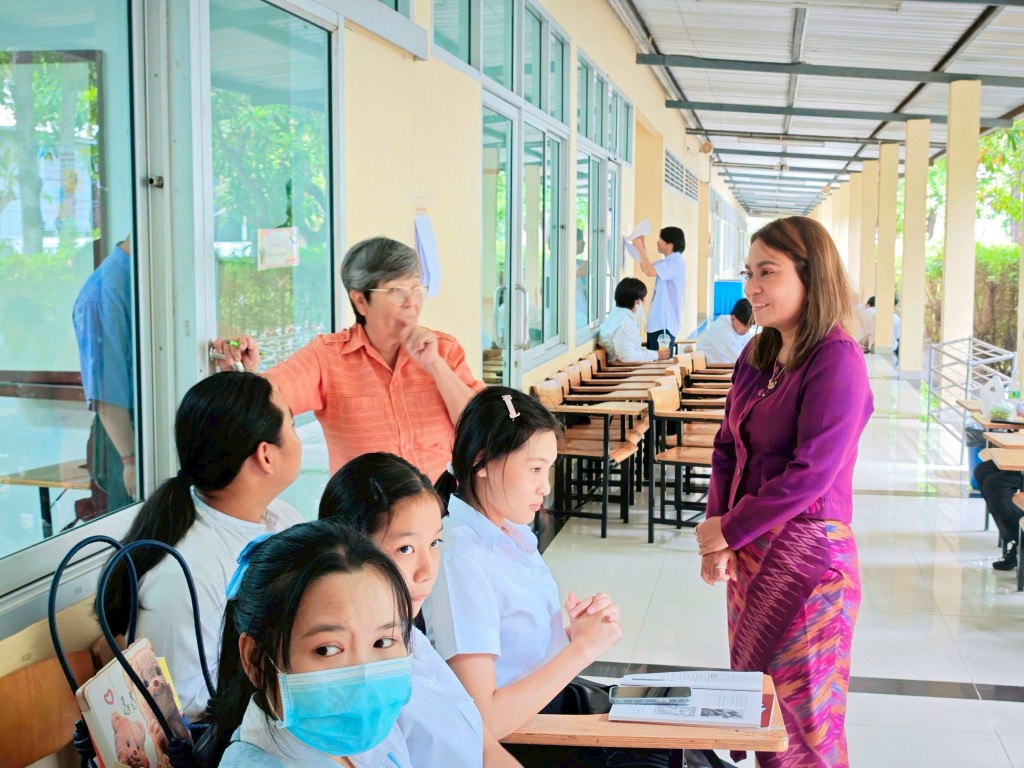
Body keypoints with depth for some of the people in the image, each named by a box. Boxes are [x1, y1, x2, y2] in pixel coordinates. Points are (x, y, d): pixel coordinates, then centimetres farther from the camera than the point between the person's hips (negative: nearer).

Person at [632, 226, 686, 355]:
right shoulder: (667, 262, 15)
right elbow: (645, 268, 29)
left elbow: (650, 271, -29)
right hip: (657, 321, 10)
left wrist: (640, 248, -18)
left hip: (665, 322, -10)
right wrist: (642, 248, 16)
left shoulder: (676, 263, -16)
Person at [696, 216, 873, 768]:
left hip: (806, 555, -8)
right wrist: (716, 539, -1)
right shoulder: (757, 356, 9)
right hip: (750, 549, 8)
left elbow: (811, 473, -21)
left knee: (798, 720, 2)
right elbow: (728, 448, 11)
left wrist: (729, 530, -13)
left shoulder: (836, 360, -16)